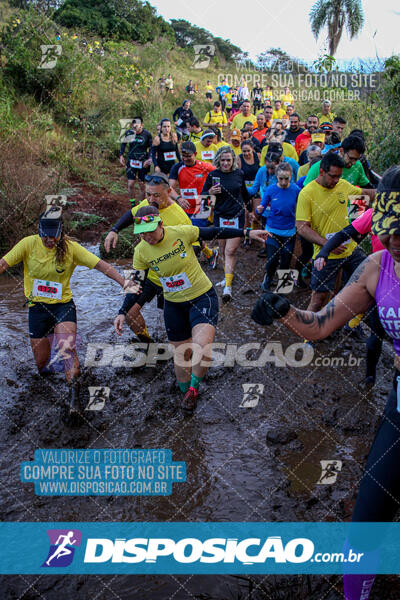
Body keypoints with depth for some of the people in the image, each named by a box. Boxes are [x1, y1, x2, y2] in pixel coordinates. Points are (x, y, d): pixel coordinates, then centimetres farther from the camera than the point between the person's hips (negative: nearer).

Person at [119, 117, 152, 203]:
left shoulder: (147, 134, -11)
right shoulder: (128, 133, -6)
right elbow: (123, 144, 11)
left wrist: (149, 159, -12)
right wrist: (121, 156, 5)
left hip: (143, 163, -1)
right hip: (131, 162, 1)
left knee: (141, 185, 6)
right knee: (130, 184, -5)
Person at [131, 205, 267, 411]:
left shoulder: (181, 232, -17)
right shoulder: (141, 251, -9)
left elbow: (215, 233, -6)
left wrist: (247, 232, -5)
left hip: (202, 297, -3)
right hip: (173, 305, 3)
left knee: (202, 349, -22)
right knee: (180, 352, 11)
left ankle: (193, 388, 6)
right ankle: (186, 393, 37)